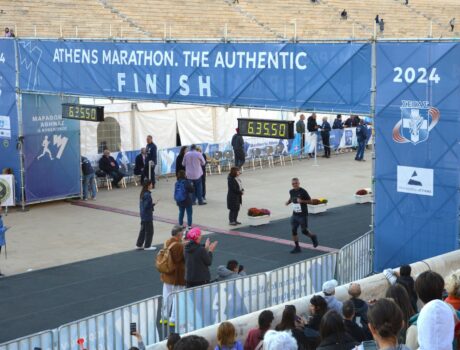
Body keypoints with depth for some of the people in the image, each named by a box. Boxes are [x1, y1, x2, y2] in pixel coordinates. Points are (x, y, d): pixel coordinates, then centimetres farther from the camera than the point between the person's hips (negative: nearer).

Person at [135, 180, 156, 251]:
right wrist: (152, 205, -10)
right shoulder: (147, 195, -22)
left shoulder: (143, 193, 7)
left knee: (143, 230, 17)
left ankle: (139, 245, 23)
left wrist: (151, 204, 7)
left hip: (143, 216, 9)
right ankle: (147, 246, 13)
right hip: (148, 216, -9)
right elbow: (146, 206, -24)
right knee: (149, 231, 4)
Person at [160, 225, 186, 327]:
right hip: (177, 276, -7)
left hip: (167, 275, 7)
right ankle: (174, 320, 10)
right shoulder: (180, 246, -22)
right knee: (177, 298, 5)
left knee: (167, 296, 18)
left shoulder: (167, 243, 0)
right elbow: (186, 258, -15)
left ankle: (165, 317, 28)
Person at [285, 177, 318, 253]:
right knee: (293, 230, 0)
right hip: (295, 215, 5)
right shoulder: (291, 191, 3)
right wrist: (288, 202, 3)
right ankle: (297, 247, 10)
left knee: (304, 231, 0)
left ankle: (313, 237, 32)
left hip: (303, 215, -5)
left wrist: (302, 201, -23)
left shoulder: (303, 192, -14)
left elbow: (310, 200, -8)